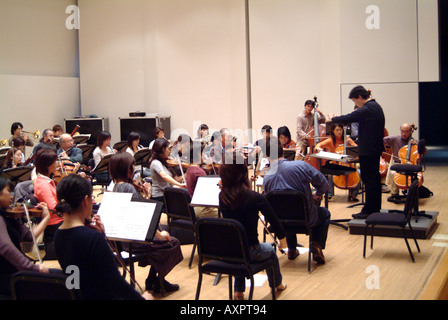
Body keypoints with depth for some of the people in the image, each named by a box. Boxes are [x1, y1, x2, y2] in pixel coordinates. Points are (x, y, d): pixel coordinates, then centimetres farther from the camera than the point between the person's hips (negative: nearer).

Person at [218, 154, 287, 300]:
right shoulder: (256, 198, -19)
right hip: (249, 252, -3)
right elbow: (273, 220, -9)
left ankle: (238, 291, 38)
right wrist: (282, 239, 9)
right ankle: (277, 284, 54)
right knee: (270, 250, 31)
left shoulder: (222, 196, -8)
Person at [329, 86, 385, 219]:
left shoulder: (367, 109, -20)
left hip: (368, 150, -10)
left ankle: (368, 210, 0)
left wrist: (333, 118, -2)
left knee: (368, 179, -5)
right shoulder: (376, 106, 12)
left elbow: (348, 119, -18)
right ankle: (375, 207, 26)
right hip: (376, 149, 10)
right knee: (375, 178, 16)